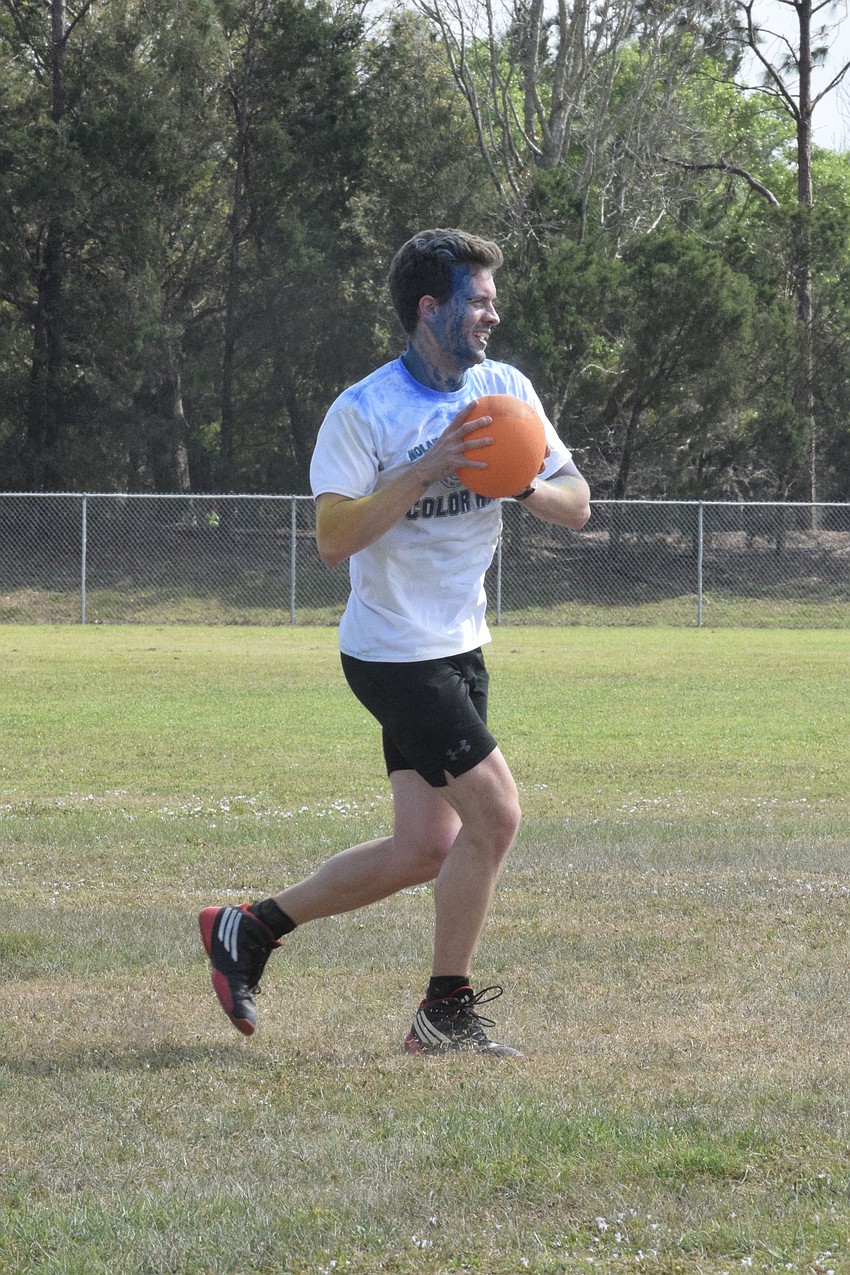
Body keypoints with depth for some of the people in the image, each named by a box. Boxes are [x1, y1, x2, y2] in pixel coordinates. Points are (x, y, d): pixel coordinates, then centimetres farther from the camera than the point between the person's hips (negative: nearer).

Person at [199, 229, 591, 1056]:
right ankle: (447, 1012, 2)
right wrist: (429, 469, -29)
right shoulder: (362, 413, -14)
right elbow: (333, 539, -22)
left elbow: (577, 506, 5)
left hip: (458, 648, 7)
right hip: (393, 653, -7)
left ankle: (251, 929, 21)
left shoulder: (507, 392, 5)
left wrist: (524, 485, -17)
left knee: (425, 849, 6)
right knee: (494, 815, -13)